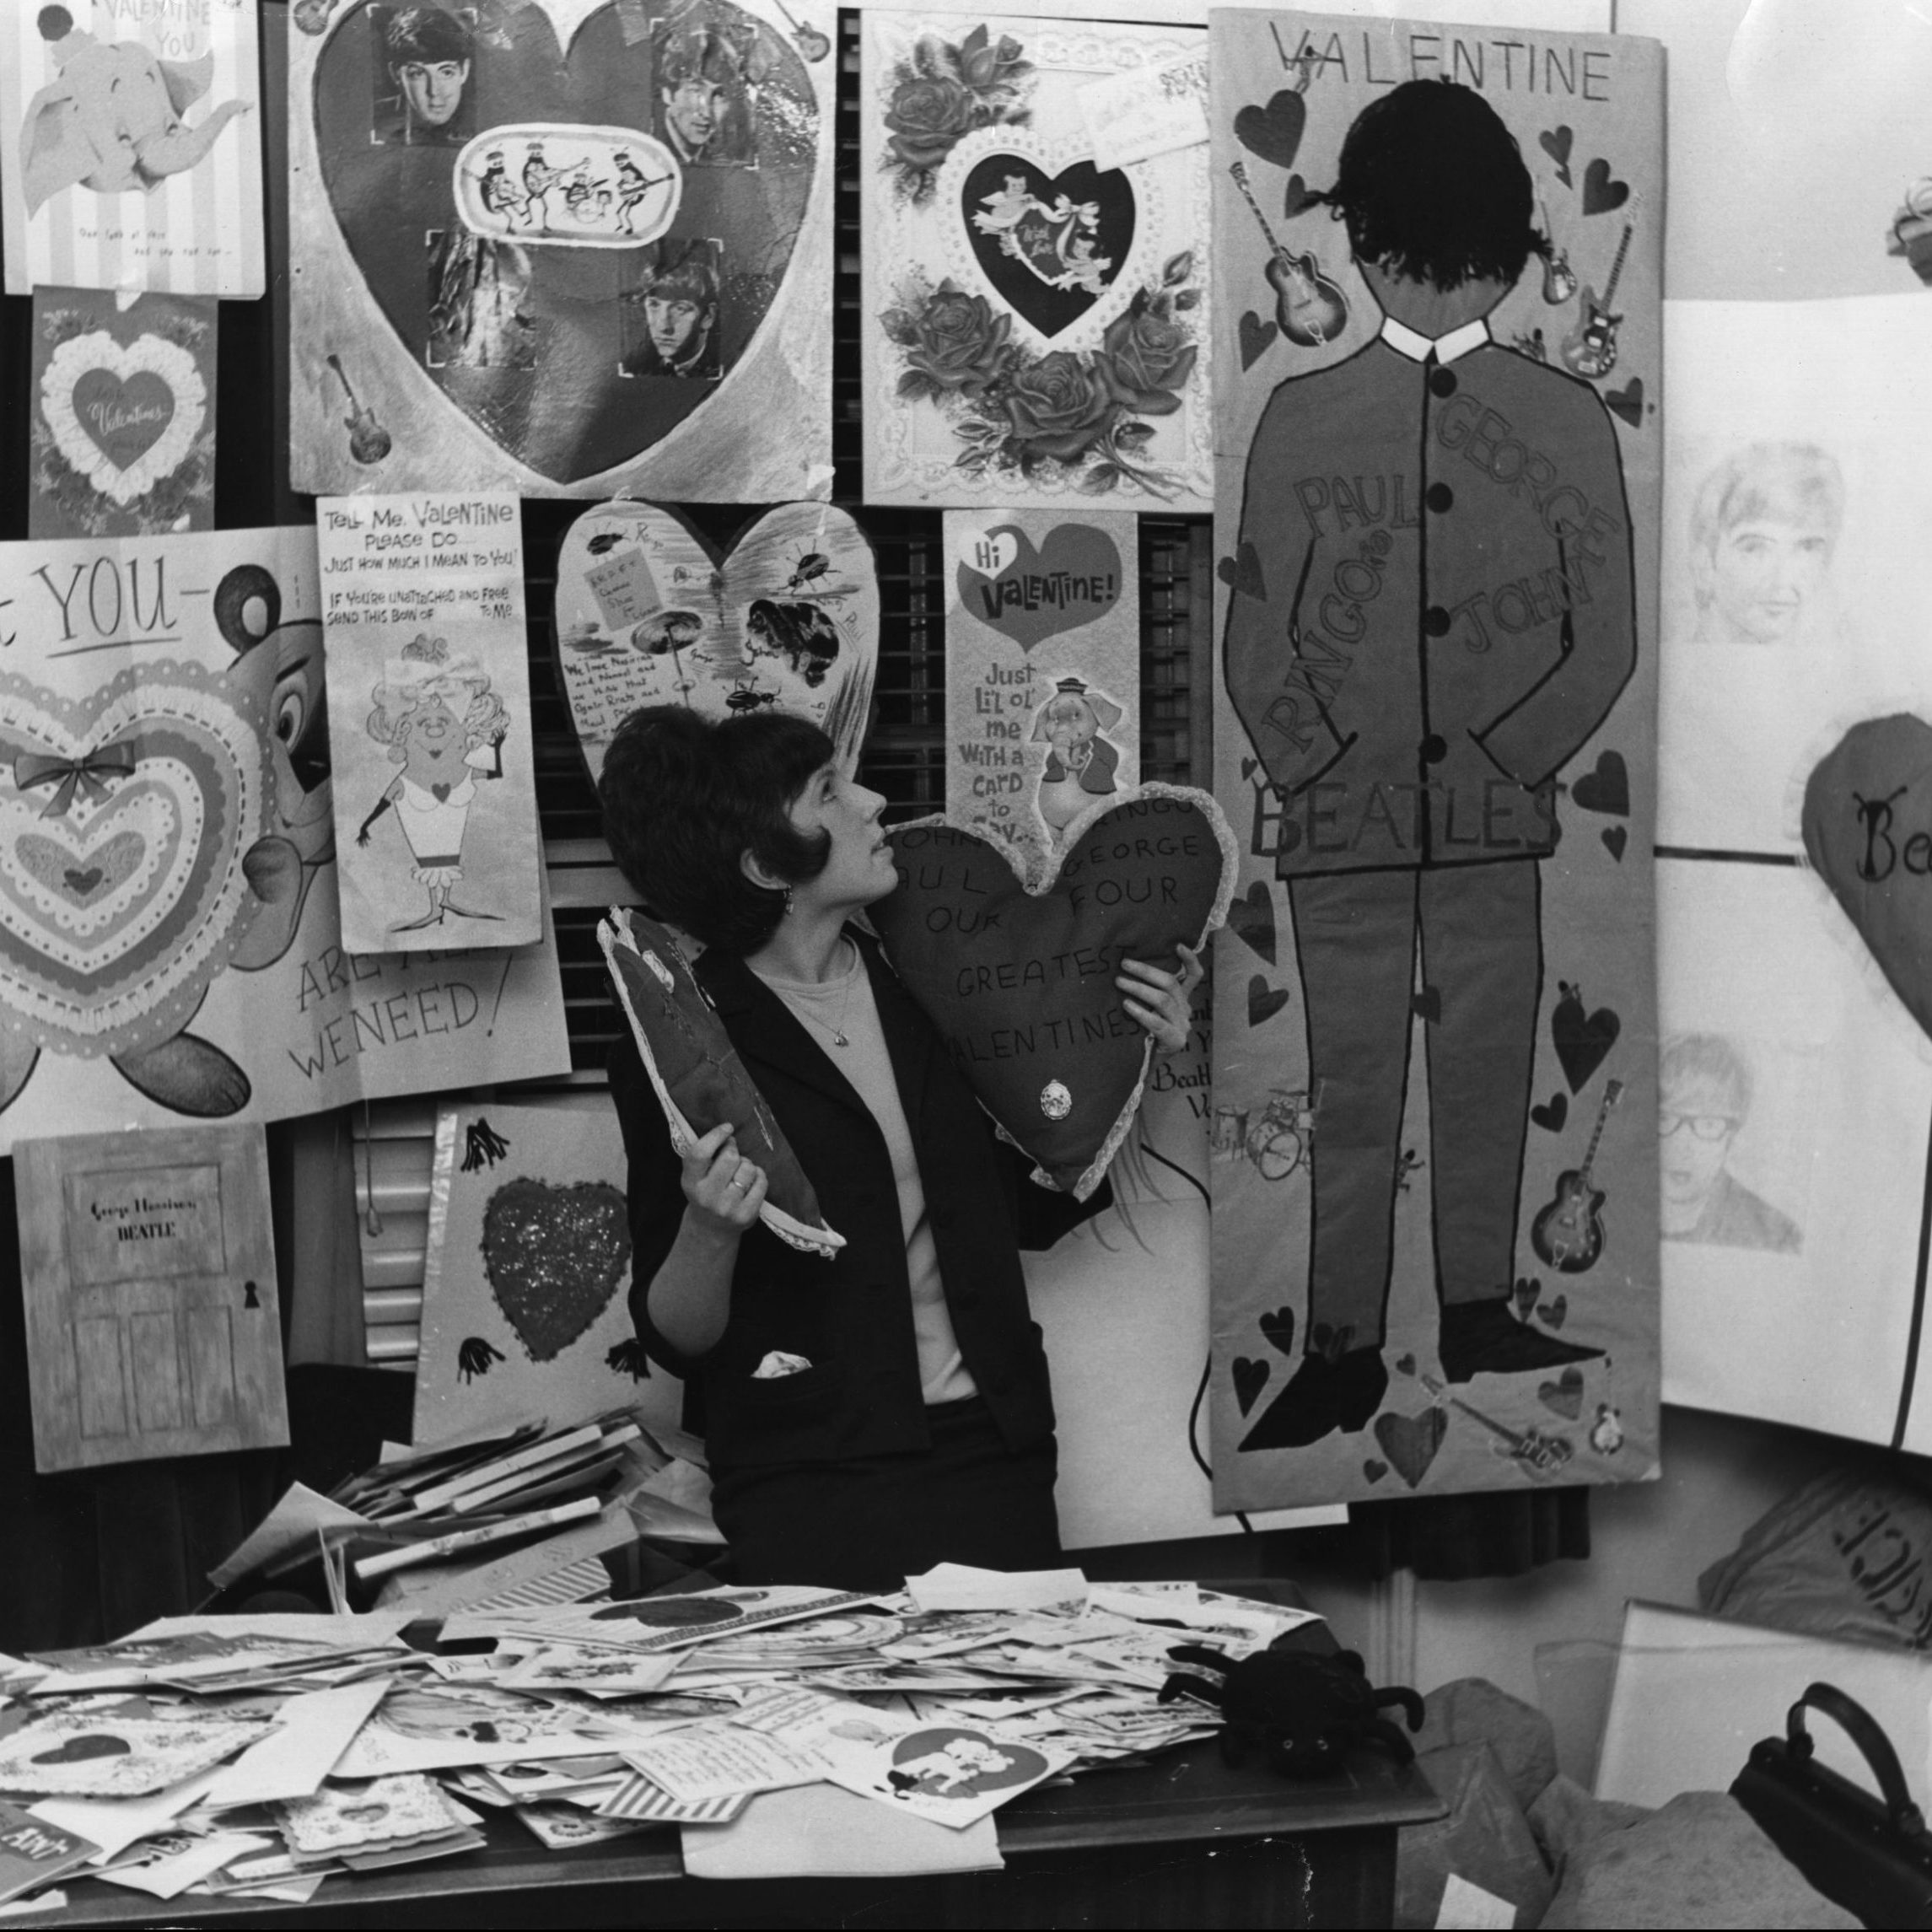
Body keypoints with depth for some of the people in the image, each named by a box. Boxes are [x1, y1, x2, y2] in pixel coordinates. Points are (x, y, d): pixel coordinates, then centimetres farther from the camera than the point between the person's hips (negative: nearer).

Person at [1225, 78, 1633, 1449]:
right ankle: (1344, 1352, 8)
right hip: (1344, 820, 0)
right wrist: (1319, 767, -5)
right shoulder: (1303, 420, 5)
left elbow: (1607, 641, 5)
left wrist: (1512, 758, -4)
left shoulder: (1567, 420, 5)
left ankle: (1478, 1315, 19)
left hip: (1500, 816, 1)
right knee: (1351, 1090, 2)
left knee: (1490, 1076, 6)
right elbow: (1255, 641, 5)